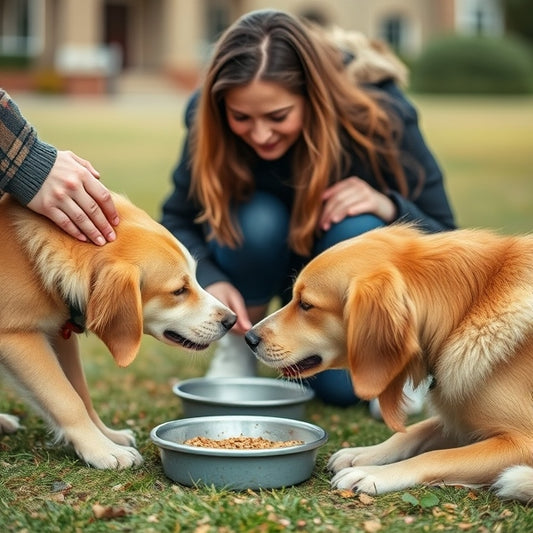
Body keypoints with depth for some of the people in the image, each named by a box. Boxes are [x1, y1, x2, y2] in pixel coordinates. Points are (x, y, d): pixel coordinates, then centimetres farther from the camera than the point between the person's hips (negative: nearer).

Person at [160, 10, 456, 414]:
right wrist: (208, 280, -32)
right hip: (275, 267, 3)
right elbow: (177, 221, -11)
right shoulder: (208, 125, -24)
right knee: (257, 220, -33)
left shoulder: (380, 118, -28)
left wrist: (388, 208, -42)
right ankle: (239, 343, -5)